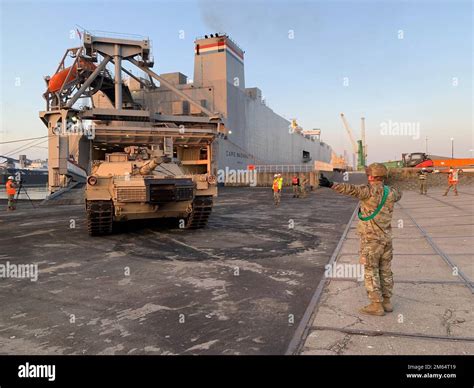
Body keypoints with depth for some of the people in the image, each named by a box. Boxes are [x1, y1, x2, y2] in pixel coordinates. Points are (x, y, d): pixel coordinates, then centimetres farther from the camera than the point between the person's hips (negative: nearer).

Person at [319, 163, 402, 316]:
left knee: (370, 272, 2)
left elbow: (351, 189, -34)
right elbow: (398, 194, 28)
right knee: (385, 271, 15)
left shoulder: (370, 190, -18)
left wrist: (330, 184, -43)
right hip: (386, 239, 7)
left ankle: (376, 305, 7)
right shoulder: (390, 193, 4)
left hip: (371, 239, -7)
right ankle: (386, 302, 24)